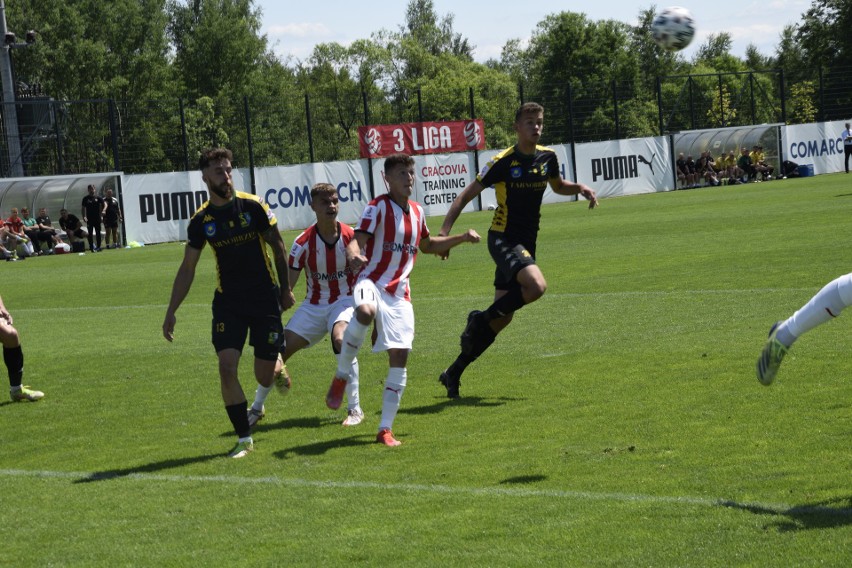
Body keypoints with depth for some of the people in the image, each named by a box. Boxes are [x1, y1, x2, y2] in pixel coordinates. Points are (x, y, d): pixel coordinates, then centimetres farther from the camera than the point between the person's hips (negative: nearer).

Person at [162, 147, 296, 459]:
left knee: (264, 377, 0)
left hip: (265, 299, -1)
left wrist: (286, 288, 6)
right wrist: (171, 312, 3)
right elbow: (187, 269, 5)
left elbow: (277, 246, 4)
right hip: (227, 302, 1)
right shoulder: (201, 220, -3)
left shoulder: (253, 206, -8)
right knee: (227, 366, -14)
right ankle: (244, 438, -1)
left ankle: (277, 366, 40)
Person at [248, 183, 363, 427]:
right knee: (280, 350, -5)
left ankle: (354, 409, -21)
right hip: (314, 305, 2)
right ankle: (256, 407, 18)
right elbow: (287, 284, -9)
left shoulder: (351, 237, -11)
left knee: (341, 340, -33)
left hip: (344, 301, -2)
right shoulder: (303, 242, -12)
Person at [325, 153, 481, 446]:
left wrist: (461, 238, 28)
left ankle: (385, 429, 5)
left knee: (400, 356, -3)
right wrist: (354, 256, -39)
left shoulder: (417, 211, 15)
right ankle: (341, 376, -18)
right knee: (365, 312, -40)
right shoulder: (377, 207, -5)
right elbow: (356, 241, -17)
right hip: (371, 282, -6)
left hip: (399, 294, 6)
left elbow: (427, 245, 34)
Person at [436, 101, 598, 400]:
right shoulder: (503, 162, -13)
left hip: (525, 244, 7)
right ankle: (481, 319, -10)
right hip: (502, 239, -7)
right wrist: (444, 231, -19)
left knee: (502, 317, 6)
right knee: (537, 285, -32)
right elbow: (467, 194, -9)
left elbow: (558, 185, 26)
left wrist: (580, 188, 4)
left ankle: (454, 373, 18)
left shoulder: (547, 157, 5)